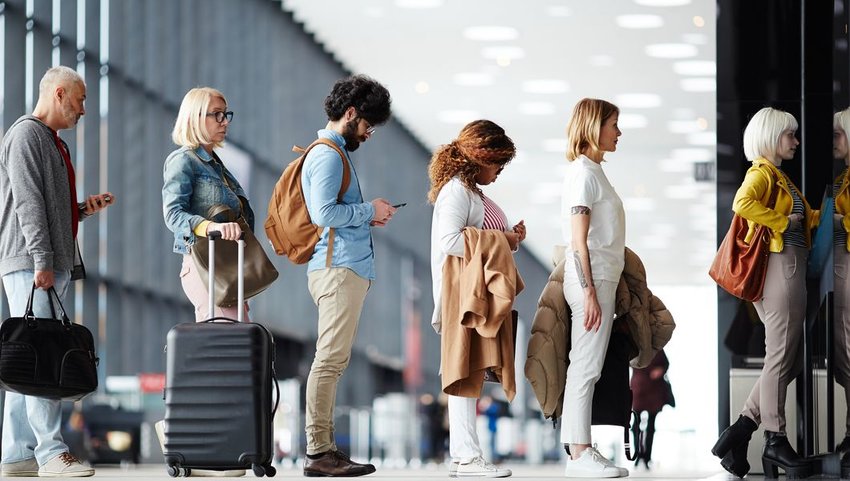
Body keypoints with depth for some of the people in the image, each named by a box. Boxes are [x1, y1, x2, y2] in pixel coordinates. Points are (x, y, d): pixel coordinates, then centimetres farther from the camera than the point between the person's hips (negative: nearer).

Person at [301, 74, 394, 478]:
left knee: (332, 360, 10)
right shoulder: (328, 155, -11)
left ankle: (323, 447, 12)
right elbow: (323, 212, -21)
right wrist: (369, 210, -9)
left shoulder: (336, 153, 22)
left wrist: (368, 217, 11)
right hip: (339, 268, -11)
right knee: (331, 359, -11)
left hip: (345, 268, 11)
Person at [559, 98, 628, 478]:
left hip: (599, 279, 9)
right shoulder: (583, 172, -12)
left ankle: (578, 448, 12)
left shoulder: (592, 171, 16)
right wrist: (590, 293, -20)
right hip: (592, 280, -9)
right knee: (587, 367, -8)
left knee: (584, 367, 9)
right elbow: (579, 240, -17)